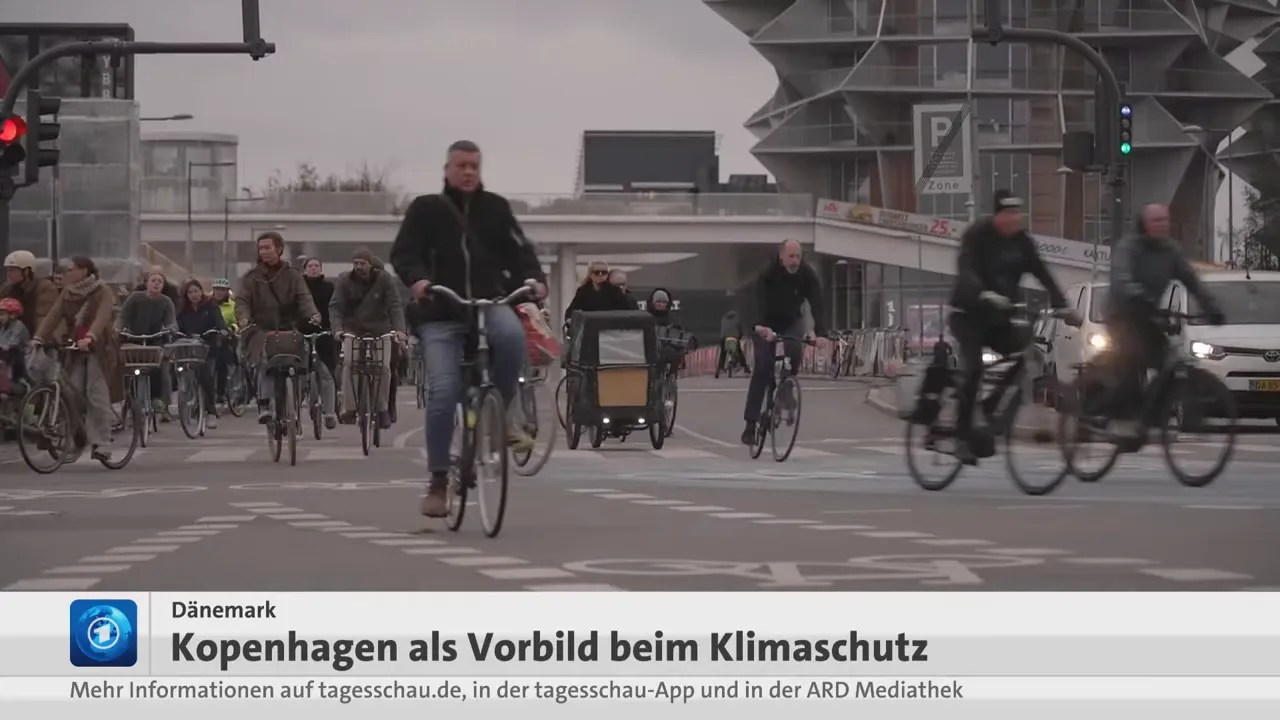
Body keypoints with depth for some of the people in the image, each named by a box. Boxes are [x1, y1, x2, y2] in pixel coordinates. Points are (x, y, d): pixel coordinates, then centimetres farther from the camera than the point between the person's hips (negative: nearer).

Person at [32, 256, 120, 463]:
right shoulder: (68, 293, 8)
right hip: (76, 350, 6)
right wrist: (38, 337, -18)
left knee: (97, 395, -12)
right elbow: (53, 315, -3)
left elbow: (102, 317, -26)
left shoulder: (103, 292, -9)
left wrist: (89, 337, -43)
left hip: (99, 349, -6)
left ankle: (101, 444, -9)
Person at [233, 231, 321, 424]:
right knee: (265, 363, -23)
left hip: (287, 330, 2)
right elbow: (242, 300, 1)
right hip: (260, 330, -2)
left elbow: (304, 298, -1)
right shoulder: (252, 277, 9)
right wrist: (243, 317, -21)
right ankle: (264, 405, -20)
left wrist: (312, 314, -21)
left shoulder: (292, 275, 10)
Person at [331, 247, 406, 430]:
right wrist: (337, 329, -30)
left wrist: (399, 329, -31)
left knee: (384, 367, -14)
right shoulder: (345, 281, -5)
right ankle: (348, 409, -16)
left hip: (380, 330, 0)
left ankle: (382, 408, 3)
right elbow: (335, 307, -12)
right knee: (348, 363, -21)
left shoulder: (384, 279, -8)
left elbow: (395, 306, -15)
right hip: (353, 330, 0)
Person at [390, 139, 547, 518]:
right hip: (442, 315, -1)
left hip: (489, 304, 1)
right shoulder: (425, 209, 4)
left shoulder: (495, 208, 9)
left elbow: (518, 249, 4)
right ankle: (438, 482, 2)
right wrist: (417, 279, -25)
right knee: (443, 393, -10)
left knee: (512, 334, -34)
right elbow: (404, 252, -4)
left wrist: (533, 277, -16)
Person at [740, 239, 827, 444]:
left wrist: (821, 333, -46)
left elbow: (817, 305, -31)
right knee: (762, 369, -12)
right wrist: (761, 326, -60)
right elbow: (760, 302, -41)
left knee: (794, 349, -32)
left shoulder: (808, 276, -22)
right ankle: (750, 424, -9)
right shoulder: (768, 274, -27)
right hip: (768, 322, -1)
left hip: (792, 321, 1)